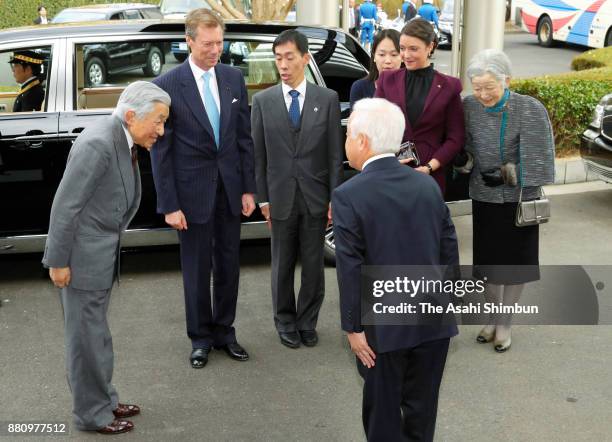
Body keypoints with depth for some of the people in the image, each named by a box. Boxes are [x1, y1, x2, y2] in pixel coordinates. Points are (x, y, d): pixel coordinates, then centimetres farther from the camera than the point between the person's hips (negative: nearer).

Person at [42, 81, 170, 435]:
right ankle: (92, 414, 20)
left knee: (95, 331, 21)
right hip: (82, 255, -9)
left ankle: (103, 400, 35)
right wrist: (58, 261, -18)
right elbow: (65, 206, -23)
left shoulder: (122, 140, 3)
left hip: (102, 252, 9)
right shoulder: (98, 144, -25)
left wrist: (111, 246, 17)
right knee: (87, 336, 5)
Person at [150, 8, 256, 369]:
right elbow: (161, 148, -9)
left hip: (230, 188, 4)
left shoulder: (233, 78, 2)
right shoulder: (168, 86, -11)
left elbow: (245, 136, 6)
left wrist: (249, 188, 3)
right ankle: (201, 337, 26)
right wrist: (169, 204, -11)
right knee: (197, 268, 9)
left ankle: (225, 330, 29)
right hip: (193, 191, -3)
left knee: (229, 264, 13)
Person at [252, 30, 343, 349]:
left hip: (315, 197, 0)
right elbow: (258, 155, 2)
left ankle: (307, 323, 24)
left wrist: (334, 198, -4)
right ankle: (286, 323, 26)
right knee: (283, 266, 10)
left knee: (313, 265, 8)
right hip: (281, 198, 0)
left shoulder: (327, 99, 0)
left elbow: (335, 154, 0)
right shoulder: (262, 101, 0)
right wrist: (262, 198, -1)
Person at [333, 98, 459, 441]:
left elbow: (351, 270, -14)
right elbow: (450, 252, 5)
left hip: (385, 325, -4)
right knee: (421, 407, 17)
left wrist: (354, 327, -7)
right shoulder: (429, 185, 1)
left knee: (383, 410, 12)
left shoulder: (348, 196, -13)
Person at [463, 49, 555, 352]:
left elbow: (539, 156, -13)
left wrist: (512, 172, -16)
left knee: (516, 262, 8)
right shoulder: (468, 108, -8)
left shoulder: (531, 109, -17)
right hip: (484, 198, 2)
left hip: (519, 199, -2)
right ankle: (493, 317, 32)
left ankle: (505, 324, 24)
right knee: (488, 260, 12)